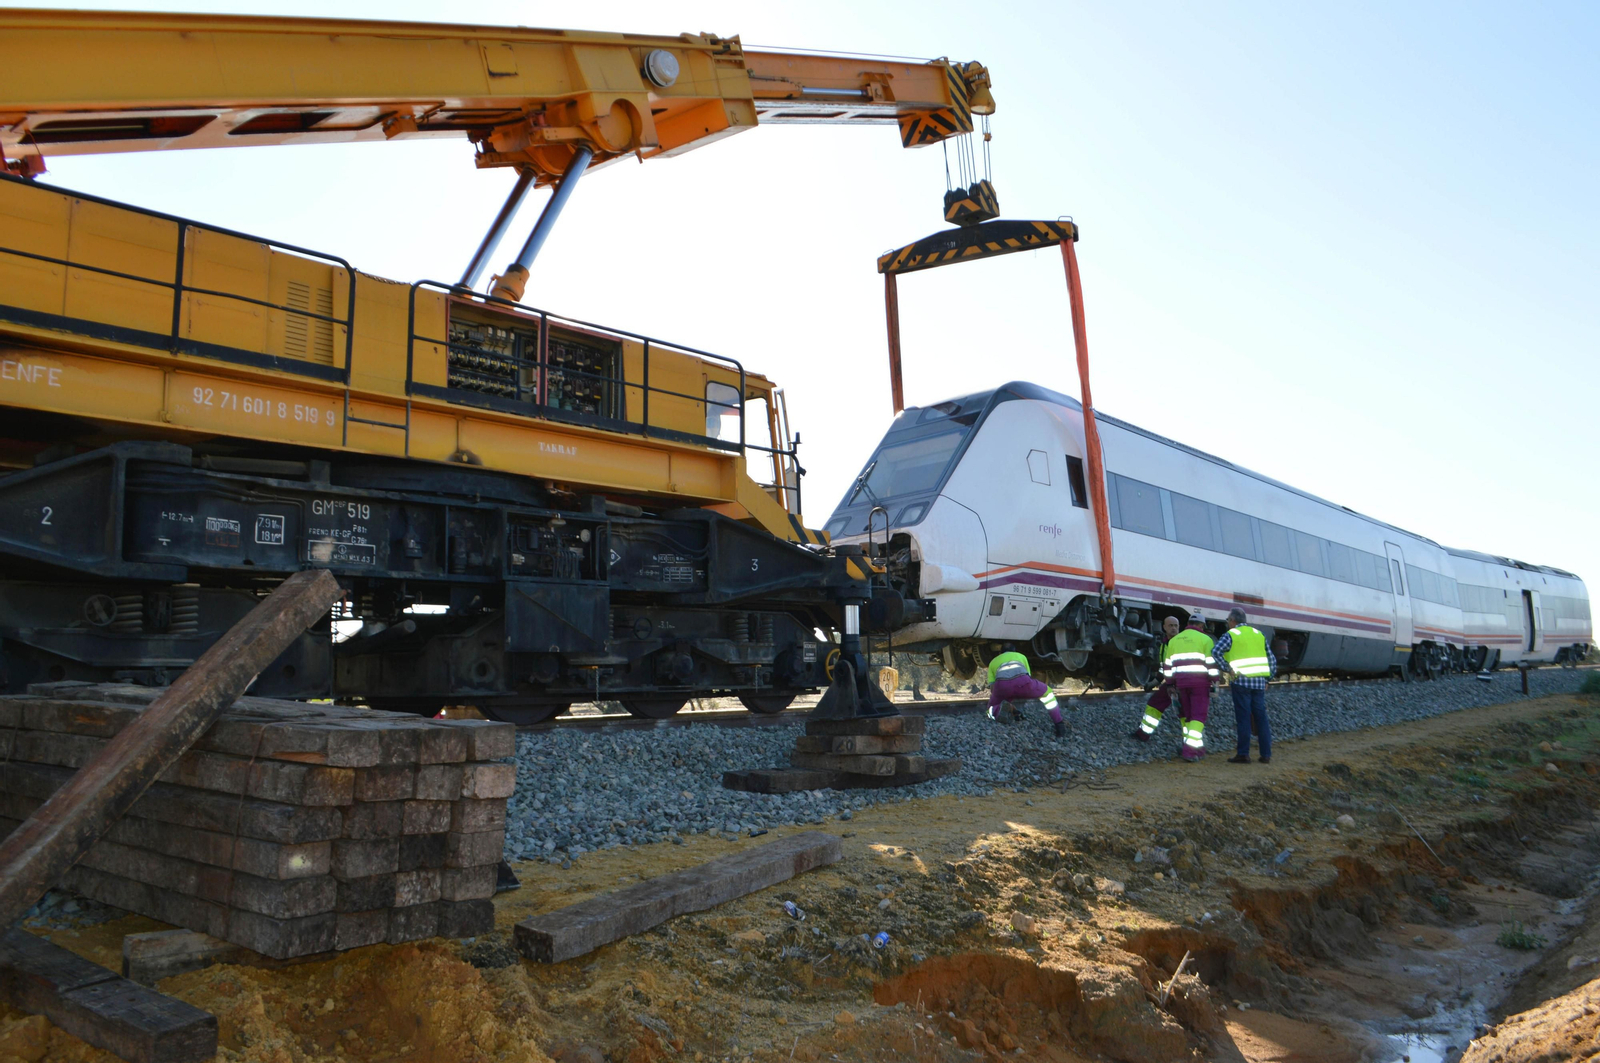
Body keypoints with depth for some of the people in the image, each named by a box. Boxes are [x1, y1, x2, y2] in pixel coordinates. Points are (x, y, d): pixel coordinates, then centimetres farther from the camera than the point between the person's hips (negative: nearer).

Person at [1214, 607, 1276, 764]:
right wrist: (1268, 677, 18)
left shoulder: (1231, 635, -2)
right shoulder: (1259, 634, 15)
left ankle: (1243, 754, -2)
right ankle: (1266, 755, 9)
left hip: (1241, 681, -5)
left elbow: (1216, 652, -18)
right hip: (1259, 682, 5)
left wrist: (1227, 669, -10)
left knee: (1243, 718, -2)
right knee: (1261, 718, 8)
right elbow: (1271, 658, 15)